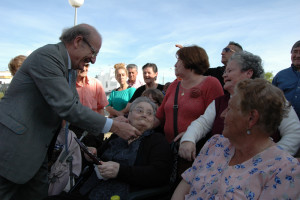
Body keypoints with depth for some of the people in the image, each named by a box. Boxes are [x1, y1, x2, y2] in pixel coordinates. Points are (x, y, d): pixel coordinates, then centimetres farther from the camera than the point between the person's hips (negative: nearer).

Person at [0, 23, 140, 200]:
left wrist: (112, 121, -2)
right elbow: (66, 107, -26)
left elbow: (75, 105, 9)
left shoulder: (71, 69, 11)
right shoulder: (47, 55, -19)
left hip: (37, 149, 9)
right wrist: (113, 126, -20)